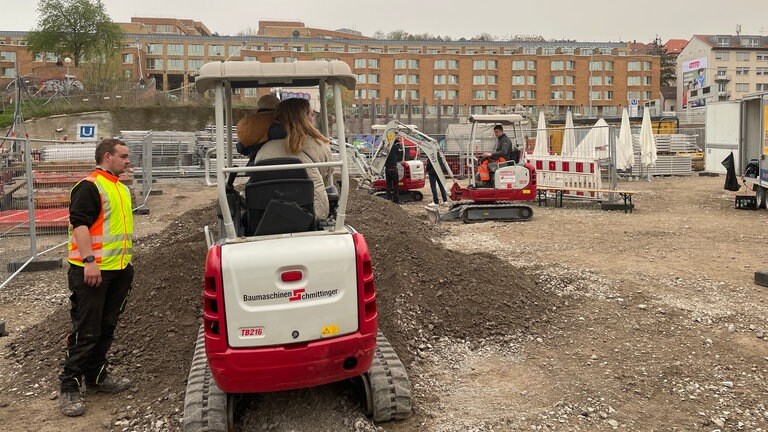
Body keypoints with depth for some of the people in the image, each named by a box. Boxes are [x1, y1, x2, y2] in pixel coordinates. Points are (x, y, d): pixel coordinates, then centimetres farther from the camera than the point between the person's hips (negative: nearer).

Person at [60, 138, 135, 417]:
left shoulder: (121, 188, 18)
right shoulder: (89, 187, -11)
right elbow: (79, 224, -20)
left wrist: (127, 259, 24)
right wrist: (89, 261, -26)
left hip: (119, 269, 9)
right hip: (92, 271, -9)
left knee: (106, 328, 15)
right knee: (86, 331, -5)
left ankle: (97, 376, 28)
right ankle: (69, 388, 5)